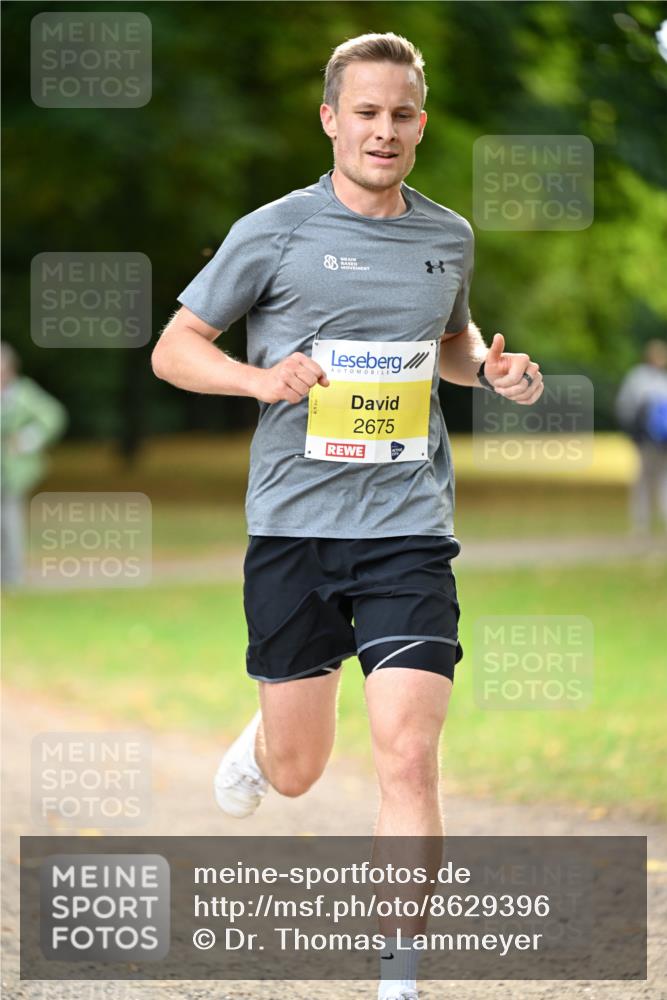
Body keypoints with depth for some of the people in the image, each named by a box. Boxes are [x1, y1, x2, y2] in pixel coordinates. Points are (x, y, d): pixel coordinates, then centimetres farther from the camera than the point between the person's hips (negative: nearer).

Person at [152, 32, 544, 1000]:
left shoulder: (449, 237, 8)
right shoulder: (273, 231, -3)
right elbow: (173, 347, 1)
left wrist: (490, 366, 5)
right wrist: (259, 377, -18)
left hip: (410, 529, 1)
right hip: (294, 523, -1)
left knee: (407, 755, -13)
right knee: (298, 772, 9)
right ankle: (259, 744, 48)